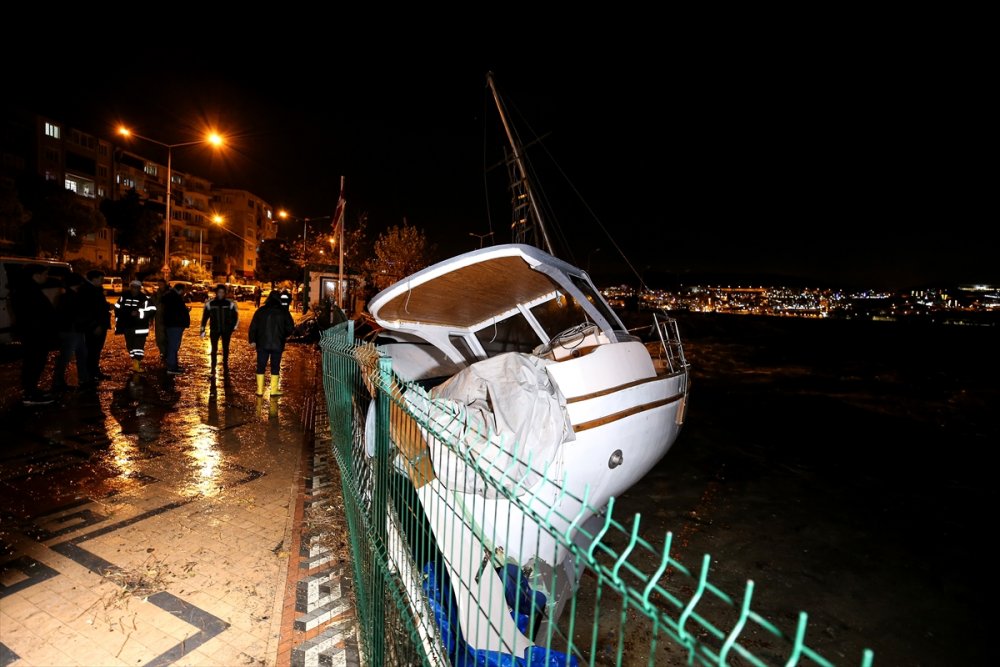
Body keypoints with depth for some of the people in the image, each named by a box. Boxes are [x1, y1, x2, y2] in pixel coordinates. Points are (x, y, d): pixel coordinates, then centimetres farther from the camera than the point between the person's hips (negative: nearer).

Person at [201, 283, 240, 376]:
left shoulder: (230, 303, -3)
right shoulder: (210, 303, -2)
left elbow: (235, 316, 7)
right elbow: (205, 317, 4)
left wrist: (233, 327, 1)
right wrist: (202, 330, 3)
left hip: (226, 330, 1)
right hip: (214, 330, 0)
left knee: (225, 349, 12)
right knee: (214, 349, -2)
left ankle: (225, 367, 26)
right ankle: (213, 369, 3)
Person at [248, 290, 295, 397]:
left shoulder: (261, 310, 3)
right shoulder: (284, 311, -1)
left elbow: (253, 326, -1)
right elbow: (290, 327, -1)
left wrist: (252, 340, 3)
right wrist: (285, 335, 16)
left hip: (262, 343, 1)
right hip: (277, 344, -1)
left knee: (261, 366, 8)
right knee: (275, 367, 5)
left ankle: (260, 390, 10)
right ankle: (274, 390, 6)